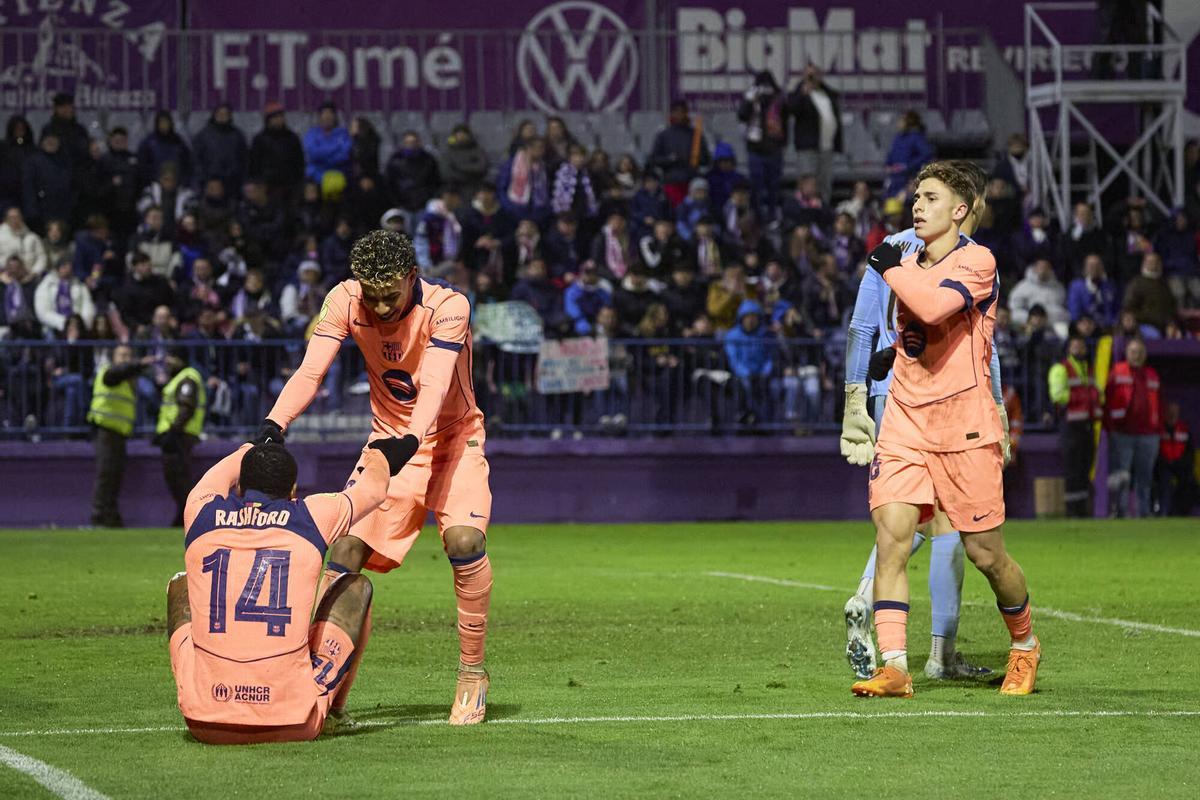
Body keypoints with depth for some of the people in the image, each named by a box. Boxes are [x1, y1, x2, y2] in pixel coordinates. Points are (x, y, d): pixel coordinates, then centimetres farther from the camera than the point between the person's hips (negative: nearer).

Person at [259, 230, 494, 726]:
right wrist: (274, 425, -44)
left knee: (465, 539, -25)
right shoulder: (345, 301, -16)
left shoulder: (448, 307, -25)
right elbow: (310, 372, -26)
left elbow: (434, 387, -37)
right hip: (390, 438, 3)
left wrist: (411, 440, -56)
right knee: (348, 545, -12)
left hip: (452, 436, -3)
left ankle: (472, 671, -7)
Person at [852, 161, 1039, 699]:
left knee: (985, 554, 1)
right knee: (891, 534, -13)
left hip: (964, 423, -5)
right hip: (905, 418, 5)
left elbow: (935, 306, -27)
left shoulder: (977, 262, -8)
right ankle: (894, 667, -16)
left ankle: (1024, 645, 28)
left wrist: (890, 268, -13)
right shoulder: (909, 266, 14)